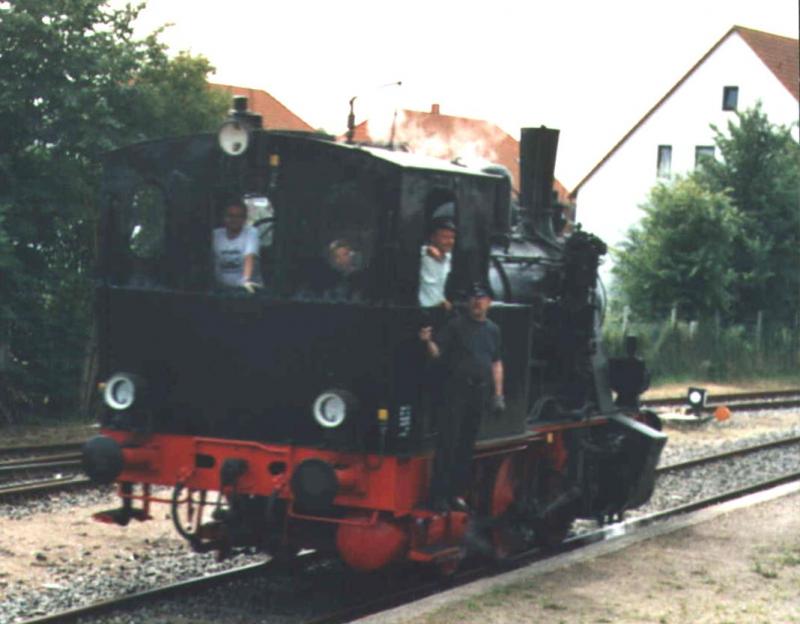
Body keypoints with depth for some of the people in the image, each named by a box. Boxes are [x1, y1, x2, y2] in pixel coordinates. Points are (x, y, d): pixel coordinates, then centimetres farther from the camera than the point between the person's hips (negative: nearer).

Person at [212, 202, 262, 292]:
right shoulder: (216, 234, 6)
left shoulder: (251, 232, -4)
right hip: (223, 287, 2)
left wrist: (245, 280, -33)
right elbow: (213, 262, 8)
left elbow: (249, 258, -19)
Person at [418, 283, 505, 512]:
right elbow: (437, 353, -6)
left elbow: (496, 363, 18)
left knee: (467, 445, 8)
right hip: (456, 390, -5)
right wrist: (428, 342, -28)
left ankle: (456, 492, 14)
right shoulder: (456, 325, -1)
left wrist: (498, 393, 14)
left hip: (480, 392, 5)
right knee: (448, 443, -7)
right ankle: (439, 495, -6)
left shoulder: (493, 330, 14)